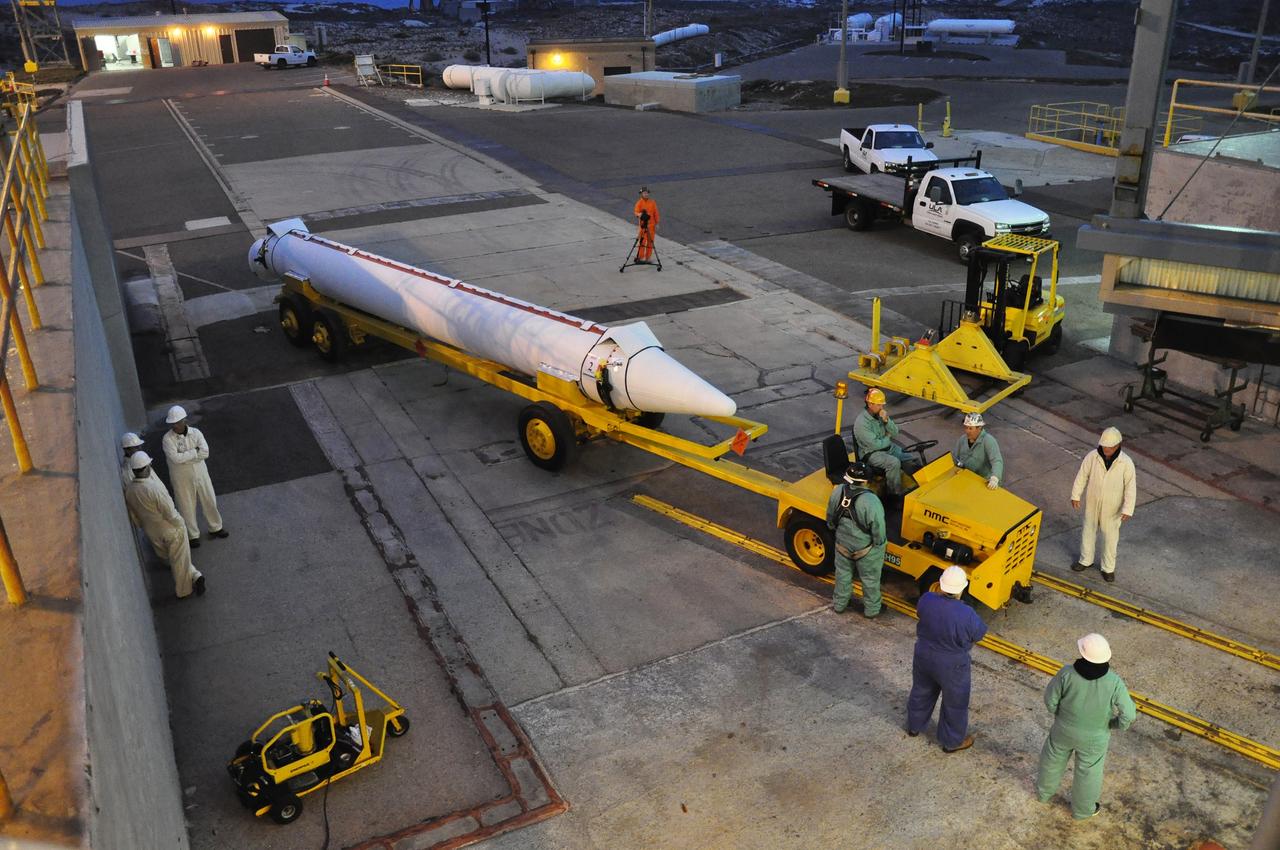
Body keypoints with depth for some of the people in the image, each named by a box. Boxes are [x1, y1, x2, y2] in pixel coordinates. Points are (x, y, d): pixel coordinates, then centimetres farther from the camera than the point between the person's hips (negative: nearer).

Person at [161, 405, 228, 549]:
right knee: (187, 507, 11)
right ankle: (193, 535, 30)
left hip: (200, 474, 3)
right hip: (182, 479, -3)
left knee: (210, 502, 16)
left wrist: (184, 457, -24)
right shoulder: (167, 438, -18)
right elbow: (175, 458, -29)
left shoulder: (195, 433, -10)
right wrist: (195, 452, -22)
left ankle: (215, 528, 38)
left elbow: (205, 453, -20)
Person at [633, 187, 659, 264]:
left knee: (650, 242, 5)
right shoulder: (639, 203, -4)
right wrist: (640, 214, -39)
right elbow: (636, 212, -16)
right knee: (642, 241, -8)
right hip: (643, 225, -3)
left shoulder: (652, 202, 5)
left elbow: (656, 213, 7)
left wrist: (656, 224, 4)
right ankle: (639, 257, 0)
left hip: (651, 224, 3)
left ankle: (647, 258, 13)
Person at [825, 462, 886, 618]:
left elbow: (830, 519, -2)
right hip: (866, 549, -4)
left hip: (842, 544, 4)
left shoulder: (837, 491, -19)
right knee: (870, 579, 20)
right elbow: (878, 530, -24)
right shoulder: (871, 502, -34)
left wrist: (835, 529, 17)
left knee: (843, 574, 27)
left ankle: (839, 604, 45)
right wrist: (879, 543, -3)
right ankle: (871, 610, 40)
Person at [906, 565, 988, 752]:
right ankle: (953, 741, 40)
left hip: (923, 657, 4)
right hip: (951, 666, -4)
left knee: (921, 691, 29)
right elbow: (978, 635, -14)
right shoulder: (966, 615, -33)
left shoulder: (926, 600, -21)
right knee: (955, 703, 21)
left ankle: (914, 726, 51)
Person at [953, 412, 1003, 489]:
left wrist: (994, 479, -44)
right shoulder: (962, 439, 5)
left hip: (985, 482, -5)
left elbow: (997, 461, -28)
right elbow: (953, 457, 17)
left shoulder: (988, 441, -16)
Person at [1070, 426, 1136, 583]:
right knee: (1088, 532, 19)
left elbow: (1130, 487, -15)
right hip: (1092, 504, 2)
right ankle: (1086, 560, 39)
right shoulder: (1092, 457, -16)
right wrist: (1076, 495, 0)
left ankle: (1108, 568, 31)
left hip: (1112, 508, -2)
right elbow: (1082, 476, -4)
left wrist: (1127, 510, -16)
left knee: (1110, 537, 12)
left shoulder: (1126, 463, -20)